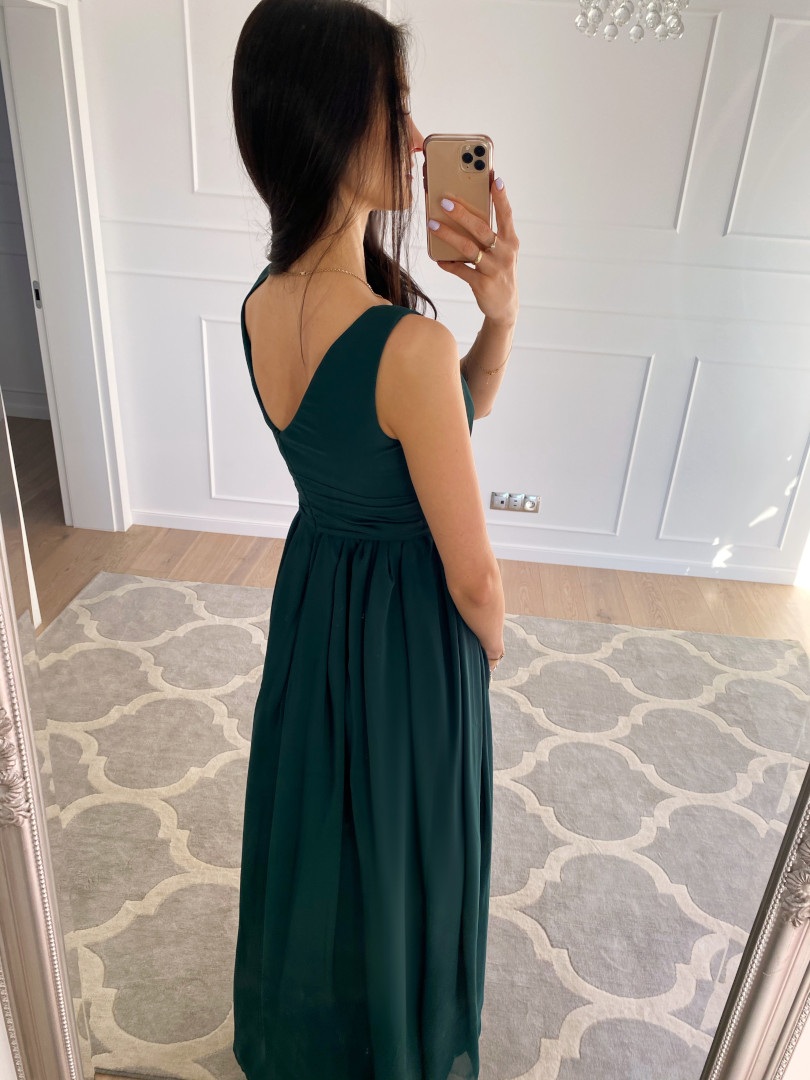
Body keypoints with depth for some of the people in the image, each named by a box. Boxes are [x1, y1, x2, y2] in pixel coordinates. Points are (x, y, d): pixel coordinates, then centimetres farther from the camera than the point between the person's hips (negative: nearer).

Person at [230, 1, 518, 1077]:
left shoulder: (261, 304, -8)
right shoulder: (409, 345, -32)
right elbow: (470, 571, -21)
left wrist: (497, 319, -14)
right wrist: (493, 641, 0)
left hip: (310, 594, 7)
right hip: (408, 626, -7)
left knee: (319, 817, 31)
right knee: (401, 844, 21)